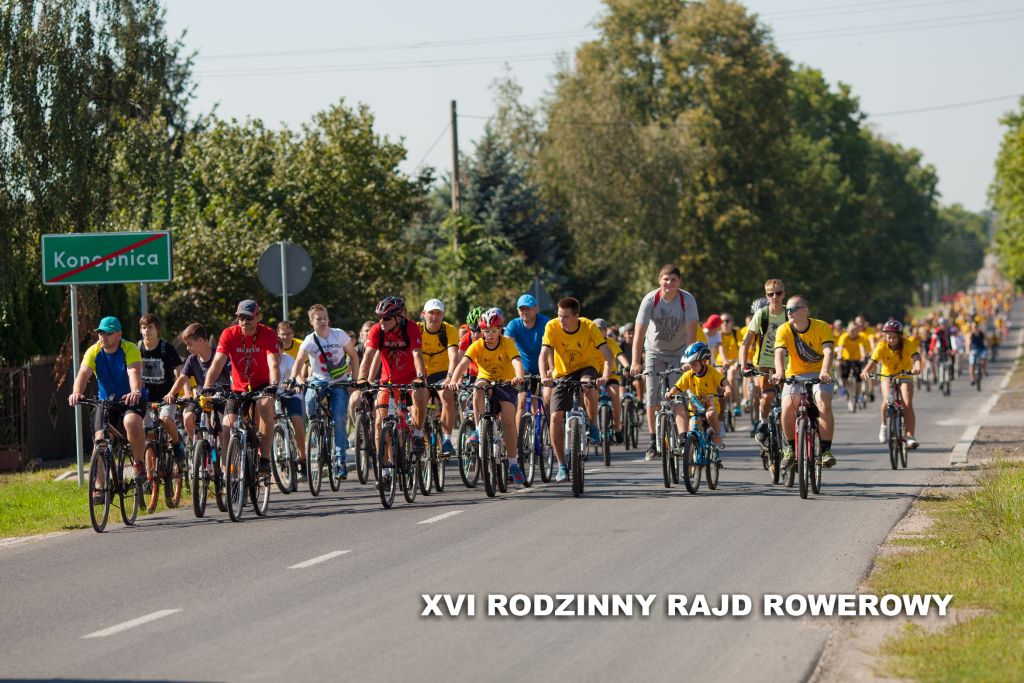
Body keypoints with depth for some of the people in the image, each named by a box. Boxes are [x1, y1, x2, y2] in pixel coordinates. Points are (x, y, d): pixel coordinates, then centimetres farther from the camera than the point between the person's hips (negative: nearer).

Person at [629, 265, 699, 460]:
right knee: (653, 397, -6)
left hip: (678, 352, 0)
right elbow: (639, 332, -25)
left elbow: (691, 331, -25)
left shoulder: (687, 299, -19)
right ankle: (653, 442, 3)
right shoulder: (651, 299, -20)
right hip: (654, 351, 0)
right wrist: (636, 362, -34)